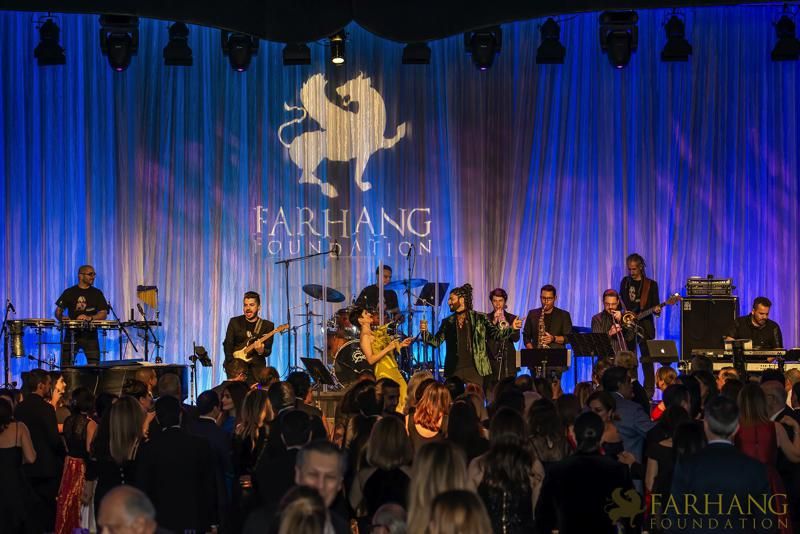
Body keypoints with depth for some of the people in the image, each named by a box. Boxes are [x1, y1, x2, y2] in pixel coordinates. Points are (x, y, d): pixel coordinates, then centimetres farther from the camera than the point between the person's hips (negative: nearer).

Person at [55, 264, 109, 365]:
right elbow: (58, 311, 8)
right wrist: (61, 317, -15)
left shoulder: (97, 293, 7)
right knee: (65, 365, -4)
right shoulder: (69, 292, 7)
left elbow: (103, 314, -1)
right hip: (71, 333, 0)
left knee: (94, 365, -10)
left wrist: (89, 318, -19)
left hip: (90, 334, 0)